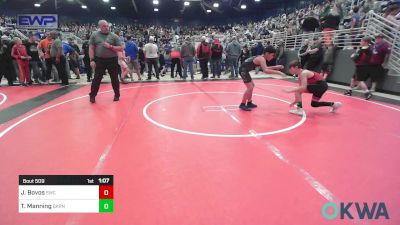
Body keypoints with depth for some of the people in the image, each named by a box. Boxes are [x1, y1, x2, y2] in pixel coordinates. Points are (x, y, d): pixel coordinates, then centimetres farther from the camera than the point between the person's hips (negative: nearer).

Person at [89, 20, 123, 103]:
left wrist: (110, 47, -16)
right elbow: (91, 48, 1)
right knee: (97, 78, 3)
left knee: (114, 78, 9)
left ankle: (117, 95, 24)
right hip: (99, 60, 0)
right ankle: (92, 95, 16)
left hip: (112, 60, 0)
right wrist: (92, 60, -7)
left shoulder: (114, 36, 1)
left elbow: (120, 48, -2)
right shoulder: (94, 35, 3)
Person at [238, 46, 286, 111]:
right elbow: (265, 71, -34)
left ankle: (249, 103, 29)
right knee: (250, 87, -12)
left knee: (252, 85, 21)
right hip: (243, 70, -11)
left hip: (244, 69, 11)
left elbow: (265, 68, 27)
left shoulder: (261, 58, 11)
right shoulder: (262, 59, -18)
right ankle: (242, 105, -1)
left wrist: (276, 67, 17)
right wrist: (278, 72, -32)